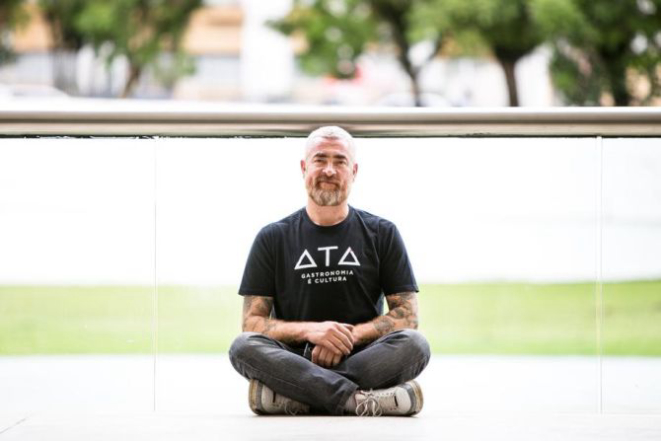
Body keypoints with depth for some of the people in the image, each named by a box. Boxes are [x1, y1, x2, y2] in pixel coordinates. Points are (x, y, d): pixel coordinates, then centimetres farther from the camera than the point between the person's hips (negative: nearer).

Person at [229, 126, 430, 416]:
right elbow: (252, 323, 4)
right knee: (244, 347, -31)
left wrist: (351, 336, -10)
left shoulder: (382, 234, 13)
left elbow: (407, 316, 6)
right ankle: (361, 400, -39)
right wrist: (308, 330, -14)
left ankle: (286, 396, -34)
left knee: (414, 344, -30)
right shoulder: (273, 239, 11)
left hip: (362, 359, 1)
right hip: (295, 359, 0)